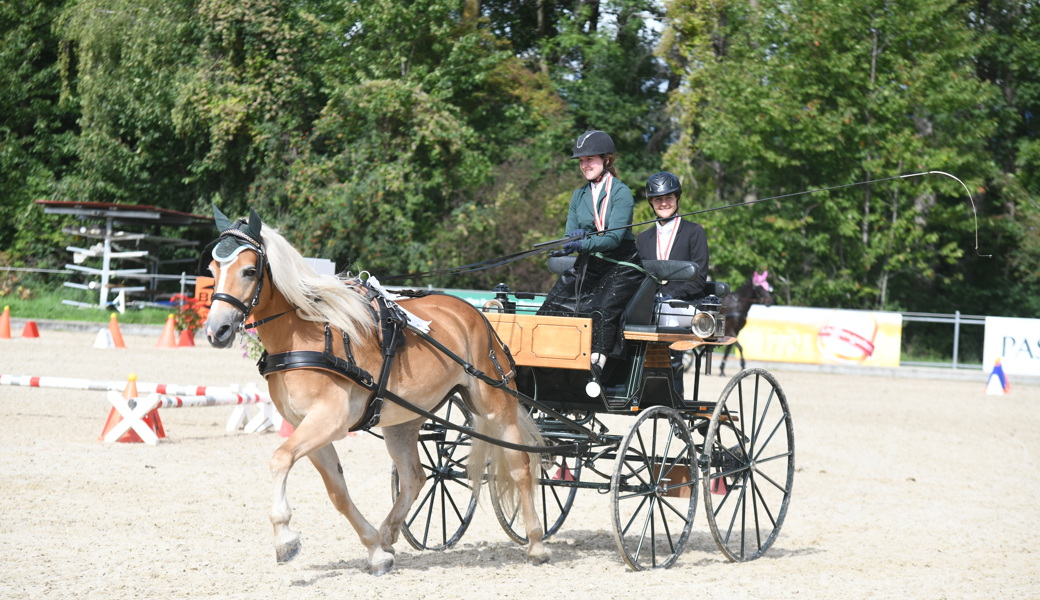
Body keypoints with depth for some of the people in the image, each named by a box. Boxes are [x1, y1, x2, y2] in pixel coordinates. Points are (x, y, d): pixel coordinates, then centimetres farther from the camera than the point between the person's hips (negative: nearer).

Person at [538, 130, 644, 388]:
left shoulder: (621, 193, -7)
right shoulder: (579, 196, 12)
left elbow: (615, 237, -18)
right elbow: (569, 236, 12)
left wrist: (584, 244, -35)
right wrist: (576, 237, -14)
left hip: (620, 267, -6)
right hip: (587, 266, 6)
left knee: (603, 310, -30)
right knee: (552, 306, -13)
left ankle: (596, 368, -36)